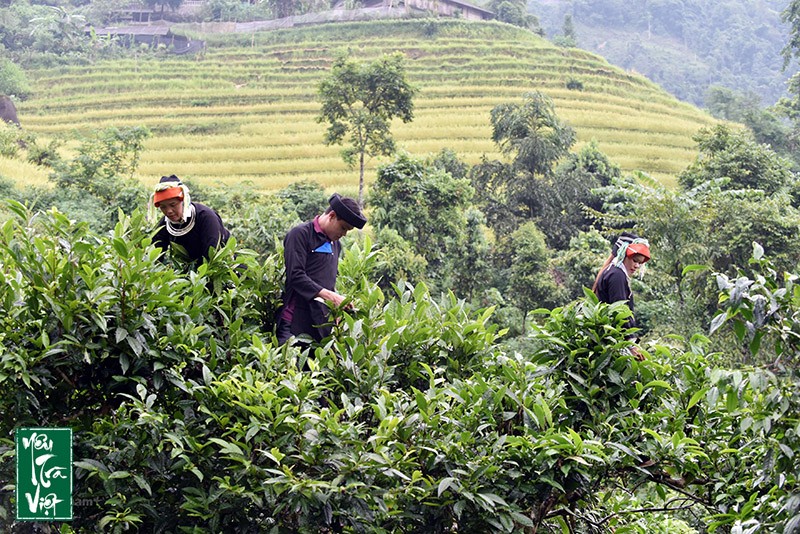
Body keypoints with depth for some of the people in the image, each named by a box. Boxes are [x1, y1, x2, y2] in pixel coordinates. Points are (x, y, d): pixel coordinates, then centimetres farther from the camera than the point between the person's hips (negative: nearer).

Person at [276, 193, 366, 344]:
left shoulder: (336, 244, 21)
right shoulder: (301, 234, -4)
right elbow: (296, 275, -15)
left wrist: (338, 306, 9)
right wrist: (330, 296, -20)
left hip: (322, 324, 7)